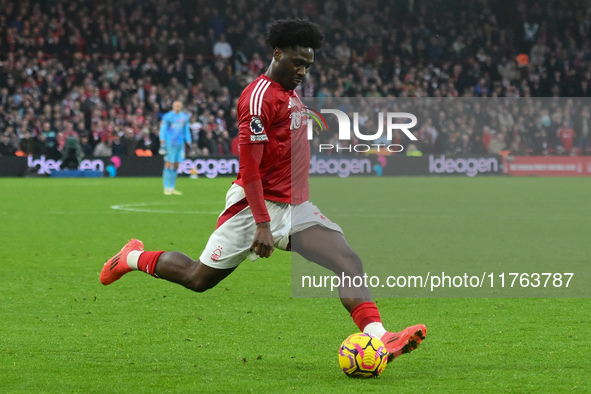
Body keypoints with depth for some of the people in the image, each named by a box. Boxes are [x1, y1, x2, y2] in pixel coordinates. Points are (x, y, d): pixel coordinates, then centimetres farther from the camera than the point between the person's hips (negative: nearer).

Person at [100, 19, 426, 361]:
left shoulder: (291, 94, 14)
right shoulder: (260, 96, -16)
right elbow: (249, 166, -20)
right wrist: (262, 224, -24)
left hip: (296, 208, 8)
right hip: (258, 205, -8)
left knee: (350, 262, -15)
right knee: (199, 279, 6)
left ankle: (377, 336, -27)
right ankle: (133, 258, 32)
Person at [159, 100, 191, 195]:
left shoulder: (184, 118, 13)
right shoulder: (167, 117, -2)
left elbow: (186, 131, 20)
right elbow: (163, 130, -4)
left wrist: (189, 143, 14)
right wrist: (162, 144, -12)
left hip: (180, 144, 5)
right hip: (170, 143, -5)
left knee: (176, 166, 5)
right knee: (169, 165, -8)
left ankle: (172, 188, 9)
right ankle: (166, 188, -6)